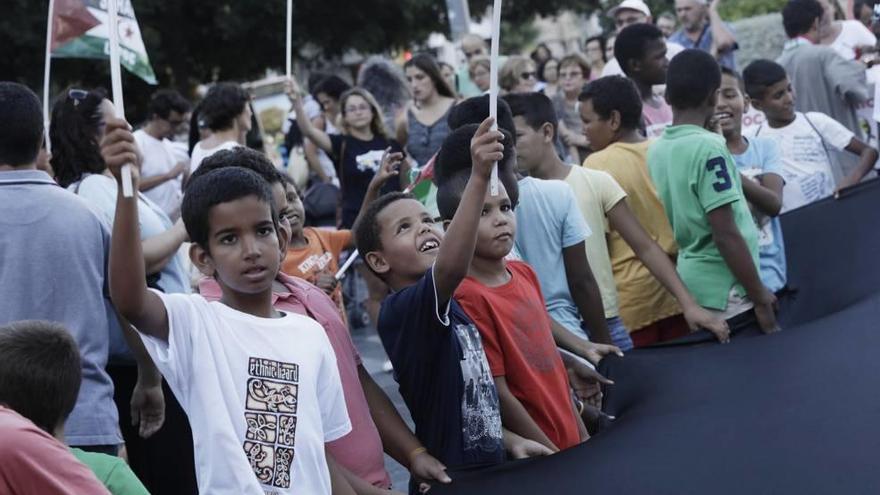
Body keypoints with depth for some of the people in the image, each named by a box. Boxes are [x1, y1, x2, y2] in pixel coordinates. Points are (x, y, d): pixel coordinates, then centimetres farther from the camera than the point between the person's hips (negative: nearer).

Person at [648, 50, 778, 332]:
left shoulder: (656, 150, 4)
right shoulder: (708, 147, -18)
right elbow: (726, 234, -20)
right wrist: (759, 297, -14)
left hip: (690, 278, 8)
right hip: (724, 288, -8)